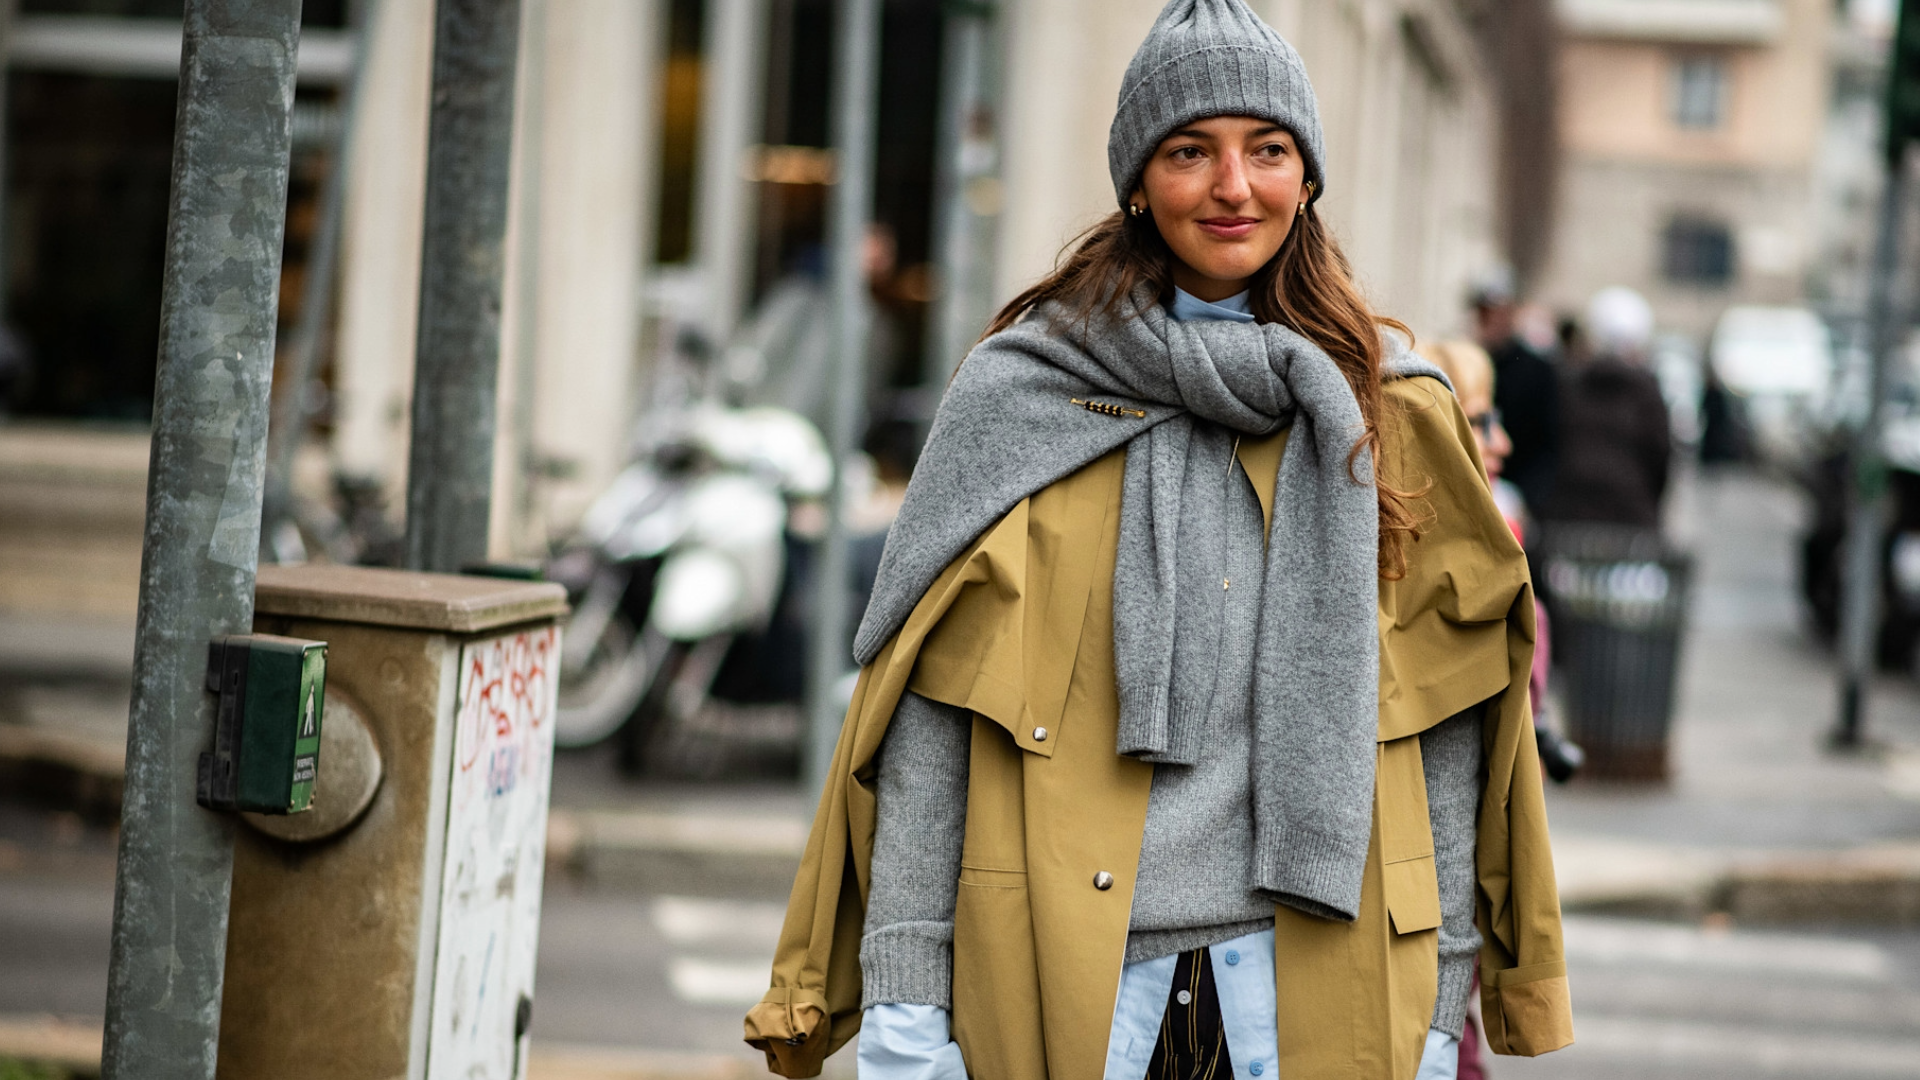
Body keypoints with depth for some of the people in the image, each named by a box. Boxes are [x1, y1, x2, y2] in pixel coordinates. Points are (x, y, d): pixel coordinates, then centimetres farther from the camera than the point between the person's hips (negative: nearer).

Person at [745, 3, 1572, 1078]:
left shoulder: (1389, 410, 7)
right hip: (1061, 977, -1)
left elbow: (1442, 740, 8)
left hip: (1312, 973, 1)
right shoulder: (1019, 395, 2)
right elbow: (931, 716, -1)